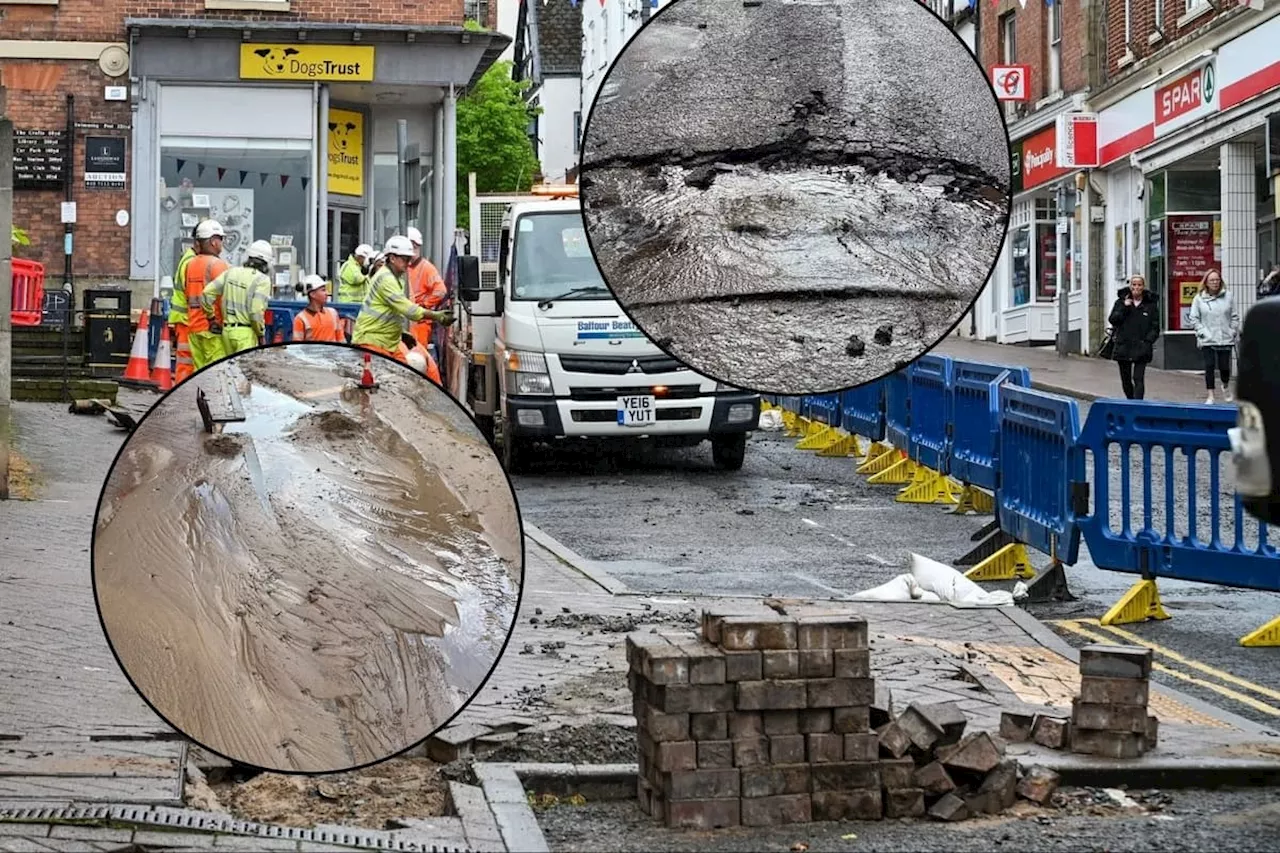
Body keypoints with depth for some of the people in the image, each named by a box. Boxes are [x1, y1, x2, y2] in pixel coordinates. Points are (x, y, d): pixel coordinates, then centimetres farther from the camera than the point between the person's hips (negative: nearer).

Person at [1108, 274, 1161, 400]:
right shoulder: (1121, 302, 7)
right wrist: (1124, 308, -11)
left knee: (1138, 379, -11)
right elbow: (1112, 320, -1)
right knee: (1125, 379, 11)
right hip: (1123, 346, 3)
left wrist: (1148, 341, -10)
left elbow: (1155, 327, 3)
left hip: (1141, 348, -3)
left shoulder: (1150, 304, 3)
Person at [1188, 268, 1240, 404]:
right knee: (1209, 367, -4)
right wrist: (1203, 332, -7)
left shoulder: (1228, 296, 3)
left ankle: (1226, 386, 34)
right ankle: (1210, 396, 4)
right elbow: (1194, 319, 2)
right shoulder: (1199, 299, 0)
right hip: (1207, 340, -1)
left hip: (1225, 339, 1)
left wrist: (1233, 332, 1)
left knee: (1224, 366, 2)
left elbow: (1235, 317, 7)